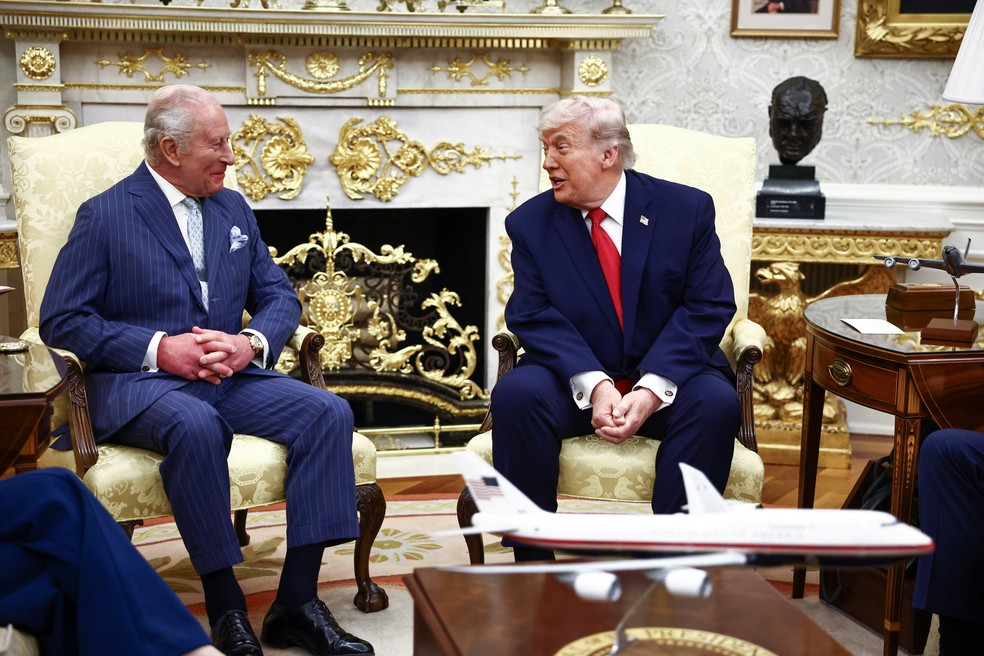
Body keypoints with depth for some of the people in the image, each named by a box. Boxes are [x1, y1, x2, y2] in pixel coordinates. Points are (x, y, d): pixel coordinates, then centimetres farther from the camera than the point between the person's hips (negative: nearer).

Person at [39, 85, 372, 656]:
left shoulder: (234, 209, 16)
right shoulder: (105, 216, 0)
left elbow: (280, 297, 14)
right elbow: (61, 319, -5)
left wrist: (251, 343, -9)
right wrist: (159, 348, -17)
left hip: (230, 375, 5)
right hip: (137, 383, -5)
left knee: (328, 412, -19)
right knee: (196, 426, -38)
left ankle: (297, 603, -18)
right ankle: (225, 606, -23)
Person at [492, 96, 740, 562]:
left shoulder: (687, 209, -1)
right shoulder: (530, 223, 2)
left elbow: (708, 308, -8)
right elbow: (533, 316, -7)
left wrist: (651, 388, -22)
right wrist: (594, 386, -24)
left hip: (666, 380, 0)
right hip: (575, 380, 1)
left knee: (715, 402, -31)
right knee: (516, 394, -28)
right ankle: (531, 565, -19)